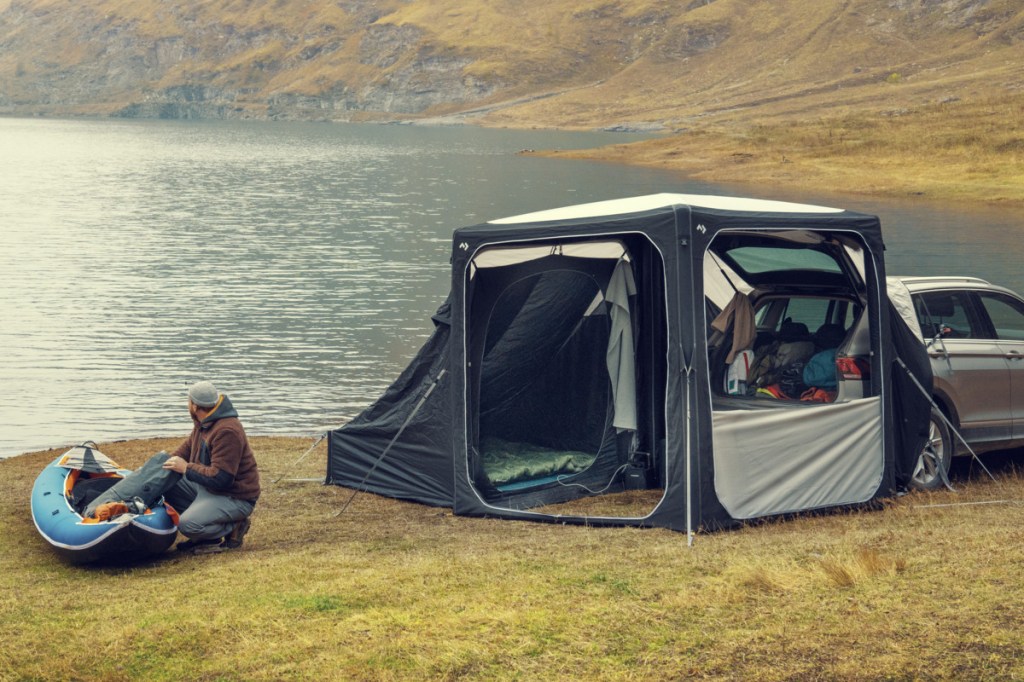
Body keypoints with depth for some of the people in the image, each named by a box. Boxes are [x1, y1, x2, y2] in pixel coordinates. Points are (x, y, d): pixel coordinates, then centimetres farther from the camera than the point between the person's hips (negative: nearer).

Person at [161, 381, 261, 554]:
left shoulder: (227, 432, -28)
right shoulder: (204, 422, 4)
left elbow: (220, 478, -30)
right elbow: (188, 447, 20)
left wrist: (186, 468, -22)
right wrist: (166, 464, 3)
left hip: (235, 497, -10)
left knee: (187, 525, -27)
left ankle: (233, 528, -3)